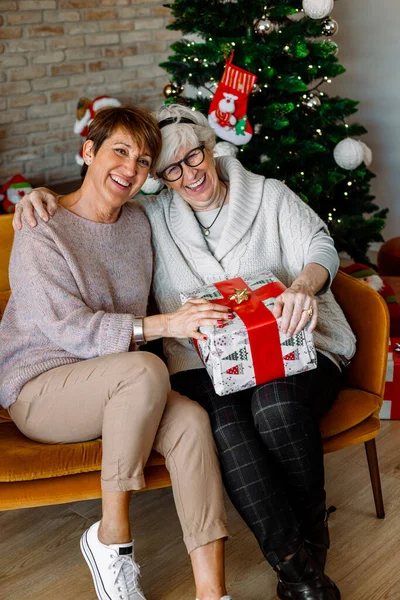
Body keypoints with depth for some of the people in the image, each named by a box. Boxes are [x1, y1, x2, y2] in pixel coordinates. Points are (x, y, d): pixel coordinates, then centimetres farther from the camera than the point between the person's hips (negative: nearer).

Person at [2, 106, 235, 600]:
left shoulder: (137, 222, 10)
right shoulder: (42, 234, -11)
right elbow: (70, 329, -20)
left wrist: (194, 313, 0)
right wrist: (164, 325, -28)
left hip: (110, 384, 6)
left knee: (191, 419, -26)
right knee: (146, 370, -35)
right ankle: (111, 537, -20)